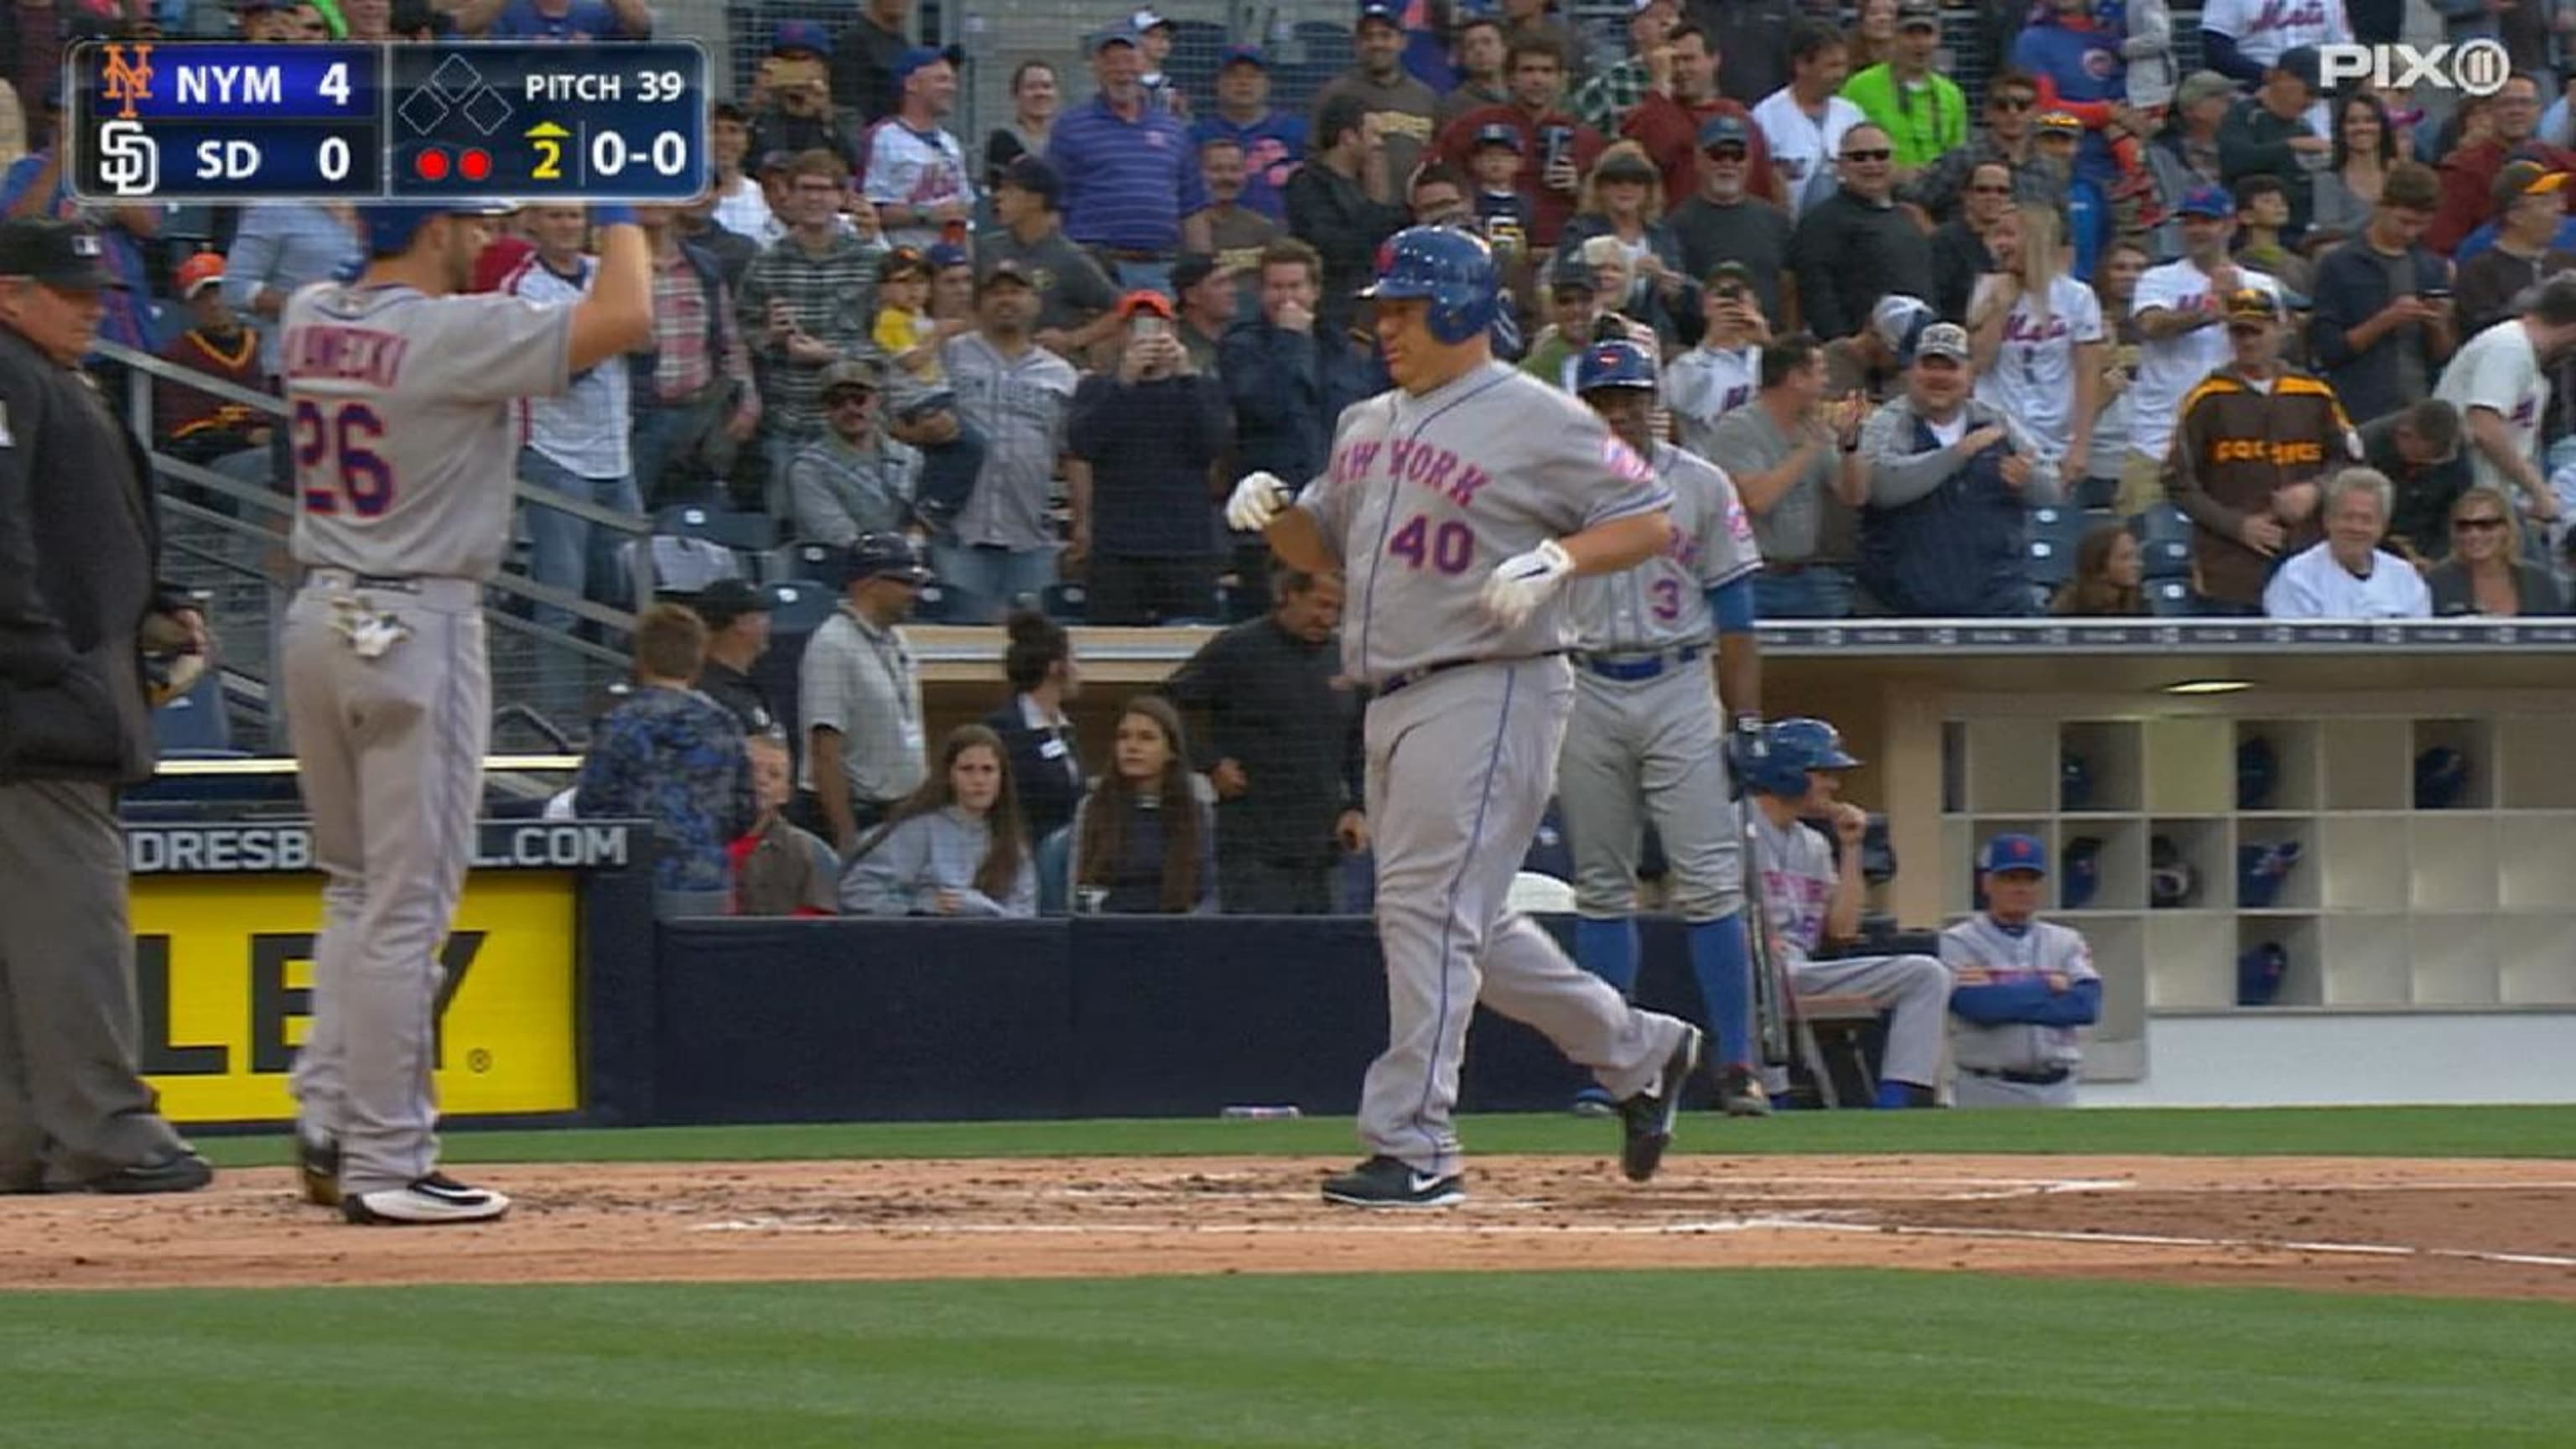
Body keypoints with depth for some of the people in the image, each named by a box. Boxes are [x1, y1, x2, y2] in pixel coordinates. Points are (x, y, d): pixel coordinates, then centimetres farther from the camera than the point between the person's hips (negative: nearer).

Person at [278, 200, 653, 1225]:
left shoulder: (308, 324, 6)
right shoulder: (453, 333, -15)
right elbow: (625, 316, -20)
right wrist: (617, 209, -4)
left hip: (319, 620, 8)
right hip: (419, 629, -8)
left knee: (356, 889, 19)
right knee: (407, 904, -3)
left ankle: (327, 1122, 13)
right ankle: (384, 1164, -2)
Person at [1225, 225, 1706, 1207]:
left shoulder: (1534, 420, -7)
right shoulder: (1368, 425, 17)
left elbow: (1648, 520, -7)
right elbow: (1325, 547, 25)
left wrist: (1555, 560, -23)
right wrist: (1273, 512, 4)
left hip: (1490, 692, -9)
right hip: (1396, 703, 9)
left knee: (1428, 906, -14)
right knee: (1465, 924, 13)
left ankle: (1413, 1149, -14)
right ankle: (1637, 1051, 29)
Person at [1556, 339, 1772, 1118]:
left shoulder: (1702, 487, 6)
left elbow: (1733, 613, 5)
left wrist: (1747, 720, -2)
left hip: (1679, 689, -1)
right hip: (1585, 694, 2)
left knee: (1710, 881, -9)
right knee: (1601, 885, 5)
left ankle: (1737, 1063, -9)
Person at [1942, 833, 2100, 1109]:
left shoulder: (2066, 943, 10)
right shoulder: (1958, 944, -1)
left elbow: (2087, 1004, -7)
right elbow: (1976, 1003, -18)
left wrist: (2006, 999, -12)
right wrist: (2047, 987, -6)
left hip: (2056, 1090, 4)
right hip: (1989, 1093, -4)